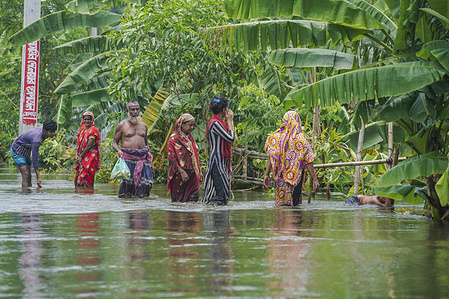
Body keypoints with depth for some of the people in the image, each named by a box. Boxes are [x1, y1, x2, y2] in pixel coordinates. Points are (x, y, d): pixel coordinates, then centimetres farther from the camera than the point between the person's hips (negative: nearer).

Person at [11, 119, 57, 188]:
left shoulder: (42, 128, -10)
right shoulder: (36, 140, -36)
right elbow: (34, 159, -33)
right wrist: (38, 177, -33)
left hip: (26, 151, 9)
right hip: (18, 151, -9)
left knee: (29, 177, 3)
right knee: (25, 176, -17)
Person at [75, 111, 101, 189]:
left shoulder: (93, 130, -7)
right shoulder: (82, 129, 17)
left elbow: (89, 146, -13)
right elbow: (79, 144, 16)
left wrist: (81, 156, -11)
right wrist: (77, 155, 1)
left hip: (90, 156, -8)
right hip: (82, 157, 8)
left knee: (85, 177, -12)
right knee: (78, 176, 4)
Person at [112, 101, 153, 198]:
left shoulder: (143, 125, 19)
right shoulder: (122, 125, 6)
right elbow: (114, 142, 7)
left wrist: (150, 161, 18)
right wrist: (118, 150, -16)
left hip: (143, 158, 4)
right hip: (128, 157, -4)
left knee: (146, 183, -9)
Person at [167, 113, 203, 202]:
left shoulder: (190, 137, 16)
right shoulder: (174, 138, -7)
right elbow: (171, 158, -13)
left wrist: (199, 171, 16)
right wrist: (182, 172, -19)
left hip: (193, 175, 7)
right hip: (179, 175, -7)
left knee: (194, 198, 0)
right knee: (178, 201, -4)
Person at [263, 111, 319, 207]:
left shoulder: (276, 137, -1)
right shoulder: (301, 139, -9)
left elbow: (271, 158, 0)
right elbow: (308, 162, -10)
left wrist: (267, 175, 6)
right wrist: (315, 179, -5)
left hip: (280, 177, 3)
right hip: (296, 178, -3)